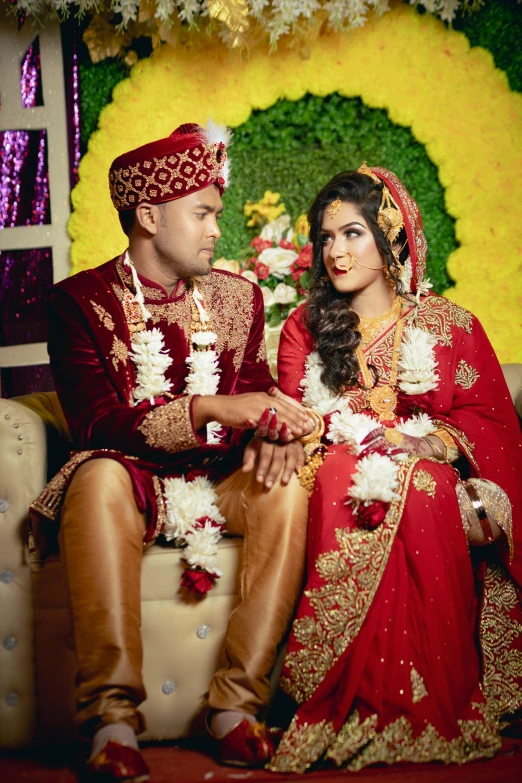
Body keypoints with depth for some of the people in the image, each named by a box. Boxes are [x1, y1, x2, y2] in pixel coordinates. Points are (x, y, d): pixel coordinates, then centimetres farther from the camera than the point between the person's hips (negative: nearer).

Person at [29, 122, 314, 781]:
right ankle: (113, 720, -36)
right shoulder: (81, 301, -2)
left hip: (220, 481, 4)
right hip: (130, 483, -3)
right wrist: (211, 409, -27)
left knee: (288, 490, -27)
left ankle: (236, 704, -25)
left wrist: (275, 433, -18)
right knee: (99, 476, -37)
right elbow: (96, 424, -14)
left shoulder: (237, 297, 13)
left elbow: (259, 398, 8)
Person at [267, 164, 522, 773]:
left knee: (424, 492, -37)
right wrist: (378, 437, -11)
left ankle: (427, 708, -32)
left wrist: (437, 441, -16)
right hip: (340, 471, 1)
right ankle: (352, 701, -35)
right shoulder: (305, 326, 15)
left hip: (427, 473, -1)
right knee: (339, 477, -36)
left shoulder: (450, 325, 11)